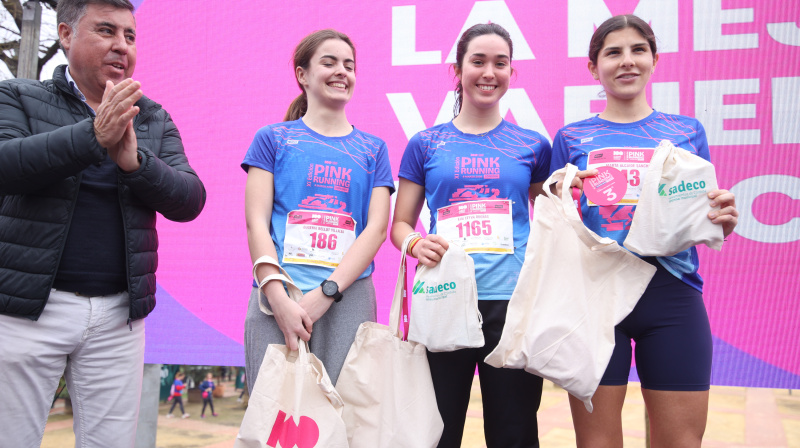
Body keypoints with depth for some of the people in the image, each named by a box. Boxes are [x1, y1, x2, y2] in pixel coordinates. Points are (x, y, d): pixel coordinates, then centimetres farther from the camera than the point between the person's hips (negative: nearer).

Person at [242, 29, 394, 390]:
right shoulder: (272, 139, 11)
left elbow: (376, 228, 4)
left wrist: (325, 293, -10)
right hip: (278, 296, -1)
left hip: (348, 297, 1)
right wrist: (279, 299, -12)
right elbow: (257, 223, 2)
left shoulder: (373, 149, 15)